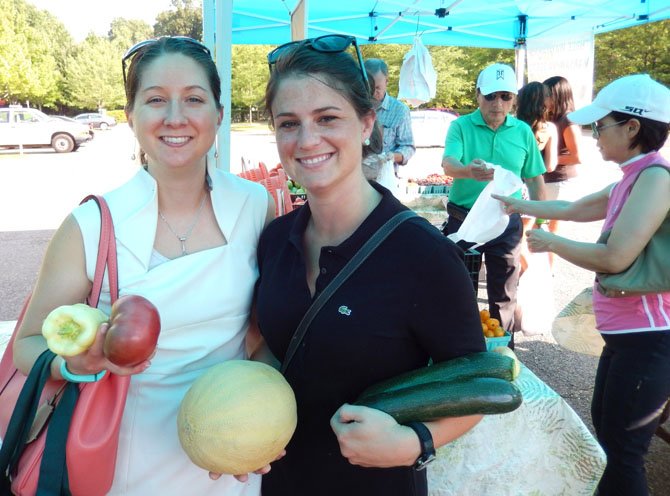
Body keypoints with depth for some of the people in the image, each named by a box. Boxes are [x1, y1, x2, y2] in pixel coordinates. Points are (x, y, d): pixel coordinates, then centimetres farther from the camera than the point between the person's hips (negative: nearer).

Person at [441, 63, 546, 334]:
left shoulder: (523, 132, 2)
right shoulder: (461, 126, -5)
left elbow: (534, 179, 8)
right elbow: (448, 164, -22)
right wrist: (468, 171, -44)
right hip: (463, 218, -1)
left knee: (504, 295, 12)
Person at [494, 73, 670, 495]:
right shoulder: (633, 180, 11)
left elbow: (615, 258, -25)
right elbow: (573, 209, 25)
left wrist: (550, 243, -10)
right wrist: (520, 205, 33)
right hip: (625, 333, 10)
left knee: (622, 452, 1)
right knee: (605, 428, 22)